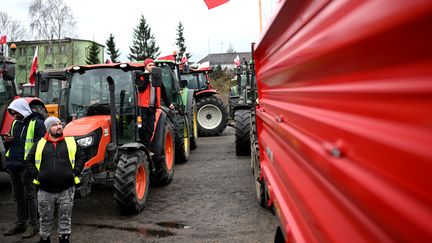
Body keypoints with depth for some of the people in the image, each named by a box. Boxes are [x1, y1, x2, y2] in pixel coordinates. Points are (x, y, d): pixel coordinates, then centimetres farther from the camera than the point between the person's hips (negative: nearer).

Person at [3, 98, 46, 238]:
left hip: (26, 166, -8)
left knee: (29, 196, 0)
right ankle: (20, 223, 26)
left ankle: (33, 225, 10)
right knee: (18, 196, 15)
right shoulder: (15, 123, 14)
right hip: (13, 165, 8)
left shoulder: (36, 123, -10)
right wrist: (8, 141, 1)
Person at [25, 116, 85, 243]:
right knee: (45, 219, 12)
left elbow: (81, 157, 8)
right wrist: (36, 175, -1)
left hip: (66, 189, 0)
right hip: (45, 190, 0)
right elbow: (29, 161, 9)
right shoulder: (40, 144, 6)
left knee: (65, 218, 8)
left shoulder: (71, 142, 6)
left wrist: (75, 172, -2)